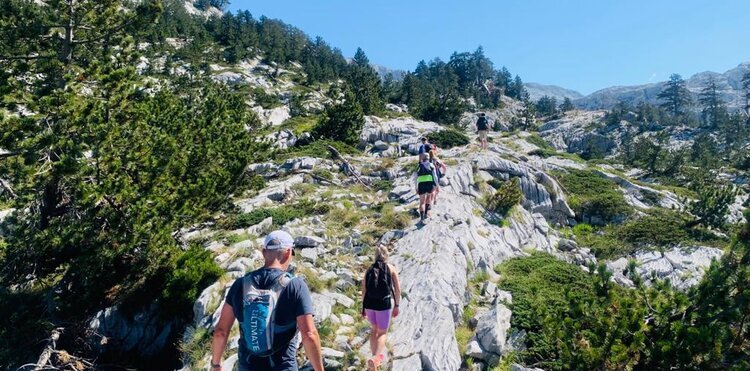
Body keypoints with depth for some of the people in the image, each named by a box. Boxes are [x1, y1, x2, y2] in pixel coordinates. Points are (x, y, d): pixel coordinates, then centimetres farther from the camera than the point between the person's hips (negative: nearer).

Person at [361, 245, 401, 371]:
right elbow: (398, 289, -2)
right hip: (384, 304, -3)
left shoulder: (369, 270, 8)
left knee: (374, 329, 25)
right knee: (382, 333, 10)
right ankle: (376, 357, -13)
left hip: (369, 304, 3)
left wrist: (363, 308, 13)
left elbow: (364, 291, 5)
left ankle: (375, 355, 29)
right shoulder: (391, 269, 3)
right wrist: (396, 306, 7)